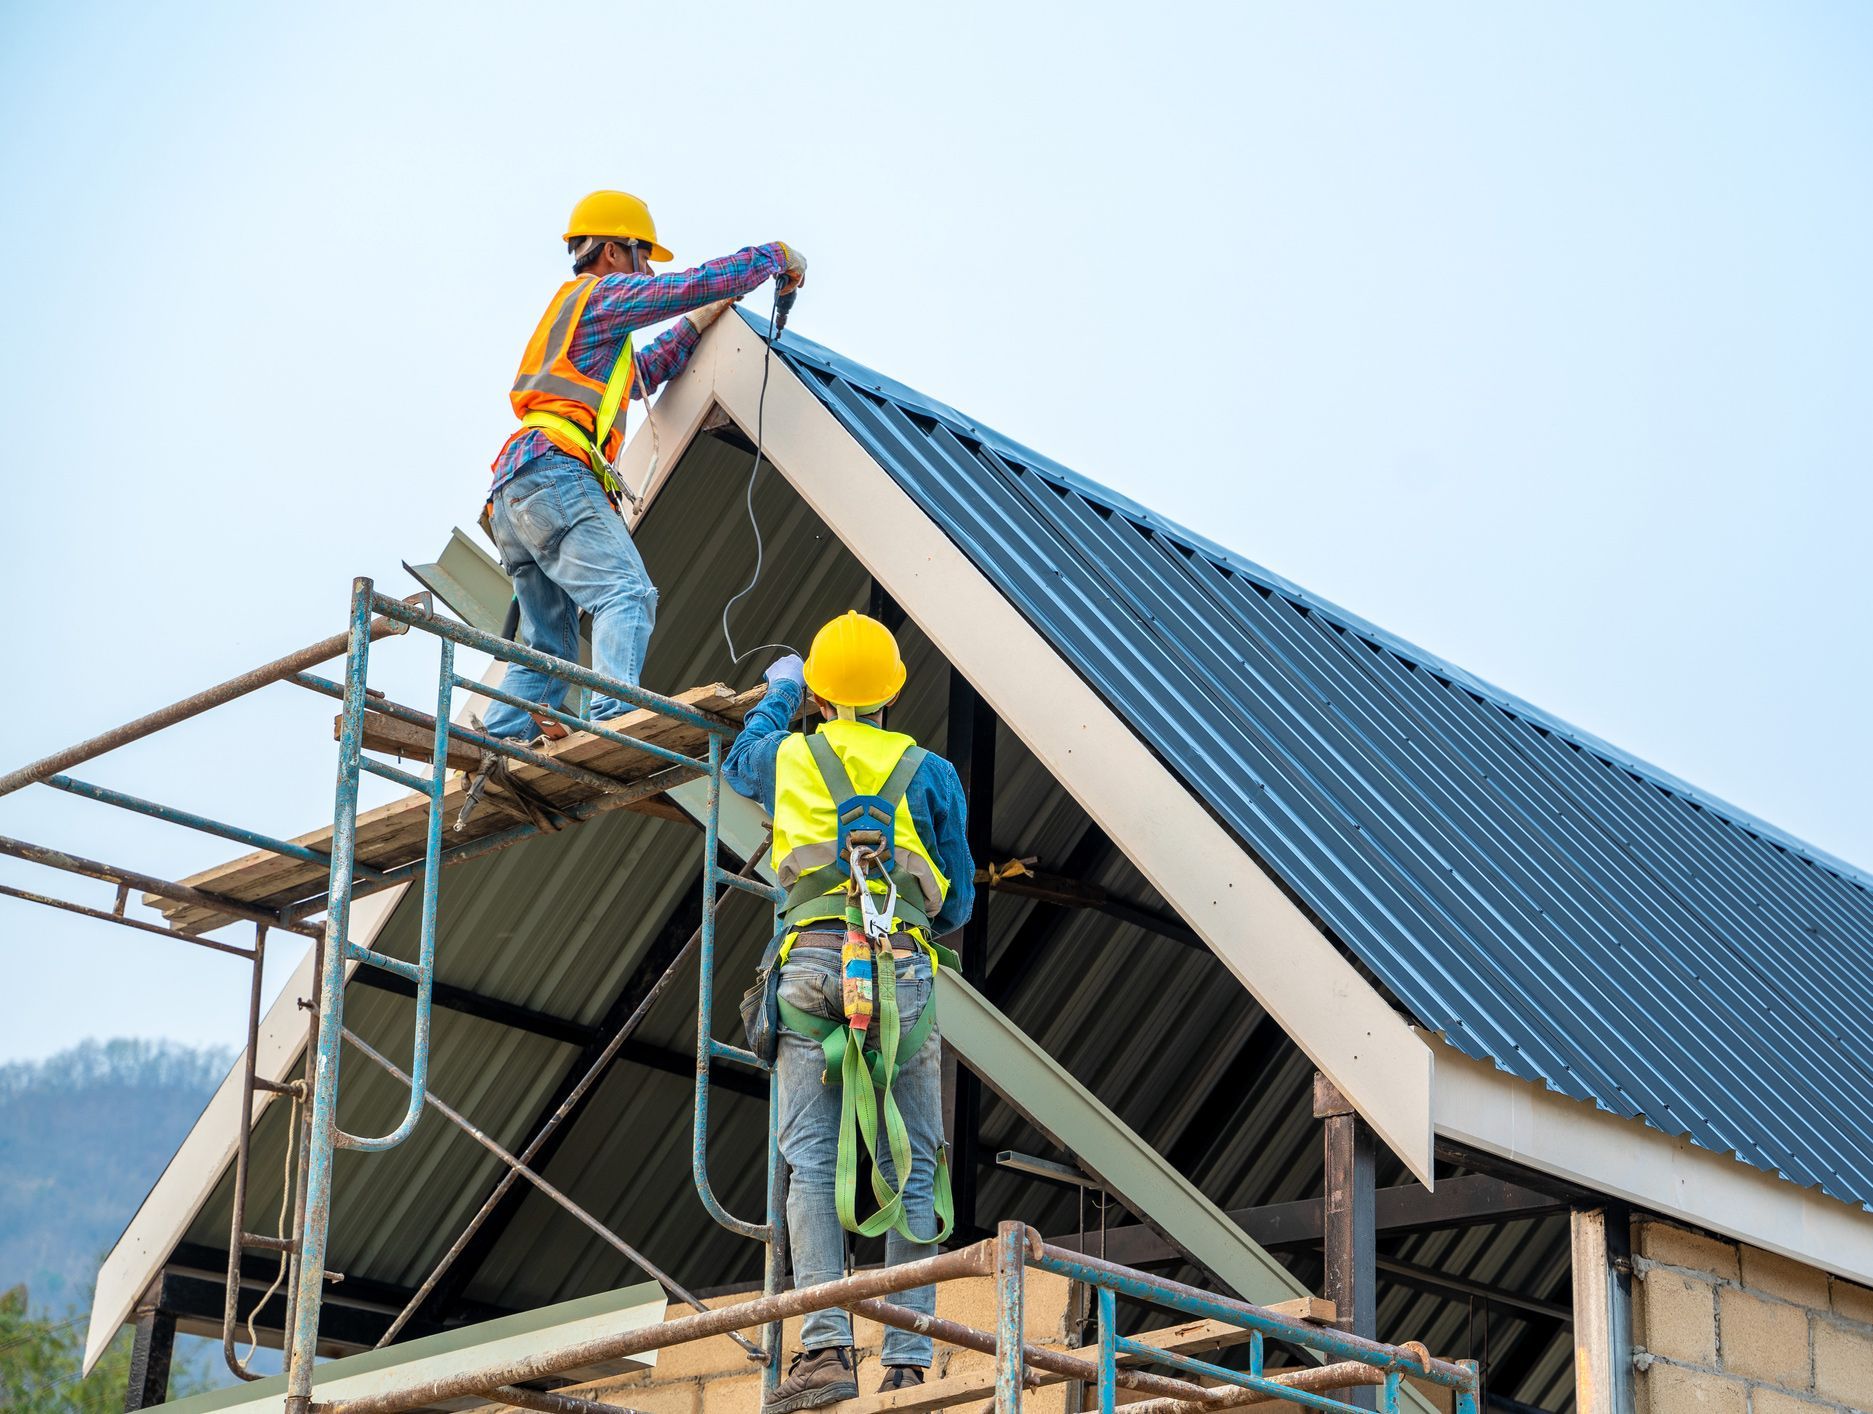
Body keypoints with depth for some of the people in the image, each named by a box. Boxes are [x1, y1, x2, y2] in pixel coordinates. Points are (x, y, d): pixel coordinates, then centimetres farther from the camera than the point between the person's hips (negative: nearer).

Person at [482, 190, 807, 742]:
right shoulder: (601, 293, 6)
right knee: (627, 593, -23)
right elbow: (697, 283, 2)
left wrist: (699, 322, 42)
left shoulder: (568, 316, 35)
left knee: (548, 646, 8)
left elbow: (642, 374, 45)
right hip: (554, 471, -10)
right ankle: (615, 718, -42)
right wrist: (777, 257, 15)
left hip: (513, 492, 10)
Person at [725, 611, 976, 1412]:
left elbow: (737, 768, 43)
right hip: (902, 964, 0)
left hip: (813, 962, 0)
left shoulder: (787, 758, 17)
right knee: (910, 1172, 2)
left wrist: (777, 694, 58)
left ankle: (827, 1348, -20)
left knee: (811, 1160, -6)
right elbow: (957, 901, 19)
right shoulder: (929, 773, 14)